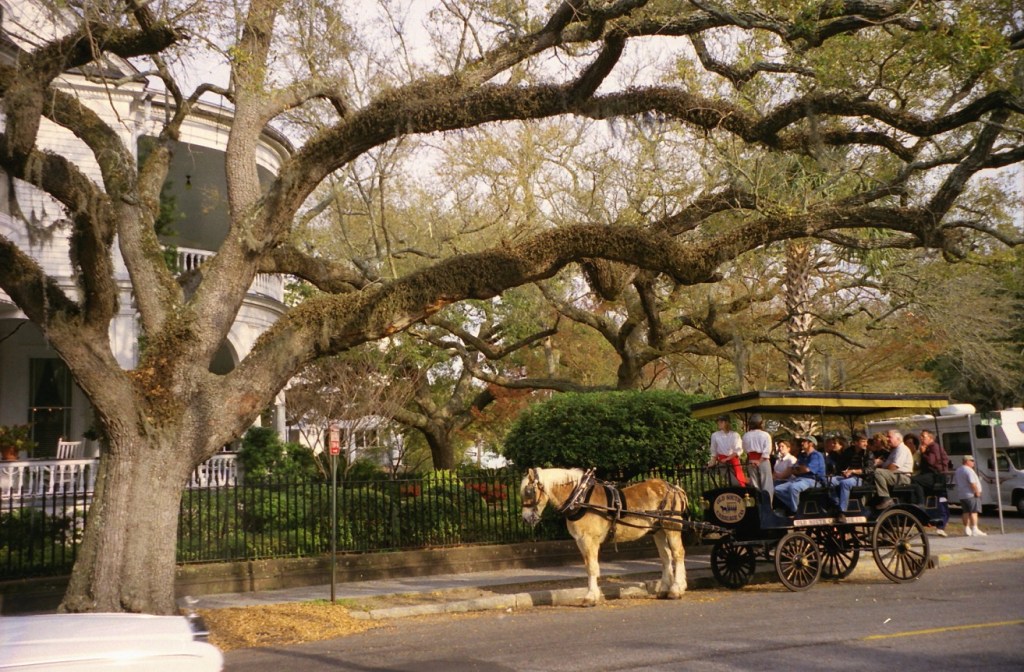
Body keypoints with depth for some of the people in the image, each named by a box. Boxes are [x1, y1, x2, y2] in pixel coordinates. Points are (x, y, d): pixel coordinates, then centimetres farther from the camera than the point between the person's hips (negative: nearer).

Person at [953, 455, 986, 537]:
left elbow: (955, 482, 20)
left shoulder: (957, 470, 15)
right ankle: (975, 530, -13)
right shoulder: (968, 470, -15)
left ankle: (967, 529, 15)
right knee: (973, 512, -8)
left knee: (966, 512, 14)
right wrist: (977, 492, -17)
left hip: (961, 495, 9)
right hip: (970, 494, -9)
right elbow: (972, 483, -23)